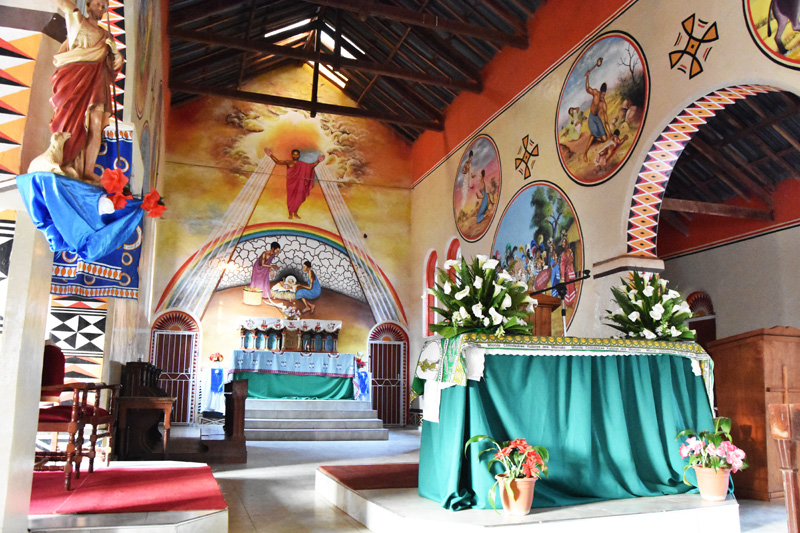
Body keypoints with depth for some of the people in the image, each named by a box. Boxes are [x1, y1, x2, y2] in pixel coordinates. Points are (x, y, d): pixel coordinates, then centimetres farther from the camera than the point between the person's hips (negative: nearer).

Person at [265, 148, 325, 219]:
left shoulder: (302, 164, 4)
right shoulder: (288, 162, -2)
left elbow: (312, 165, 1)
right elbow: (278, 161, -11)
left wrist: (318, 161, -16)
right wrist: (271, 155, -26)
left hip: (299, 183, 2)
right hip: (290, 183, -2)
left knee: (298, 199, 6)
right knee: (290, 198, 2)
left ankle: (295, 213, 22)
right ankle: (290, 214, 15)